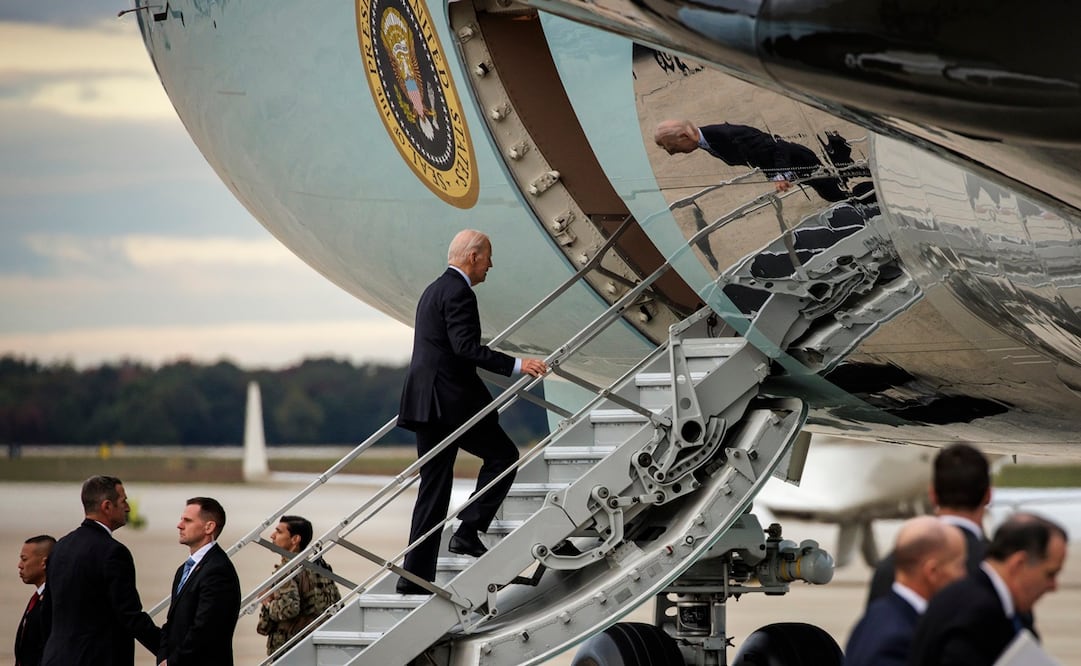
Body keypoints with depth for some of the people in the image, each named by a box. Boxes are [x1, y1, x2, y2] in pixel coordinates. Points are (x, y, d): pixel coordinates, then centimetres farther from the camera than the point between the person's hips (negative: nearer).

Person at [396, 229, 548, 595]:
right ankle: (468, 531, -3)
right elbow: (466, 347, -21)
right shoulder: (458, 293, -11)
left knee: (433, 490, 8)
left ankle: (414, 577, 5)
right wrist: (516, 365, -24)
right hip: (451, 400, -10)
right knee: (503, 455, 5)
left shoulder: (434, 290, 20)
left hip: (424, 400, 10)